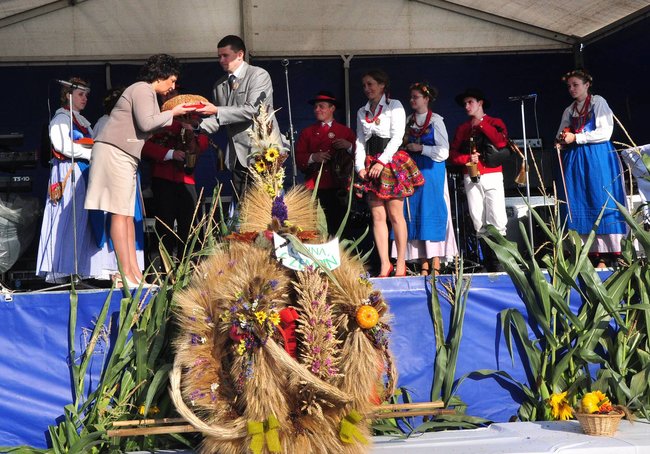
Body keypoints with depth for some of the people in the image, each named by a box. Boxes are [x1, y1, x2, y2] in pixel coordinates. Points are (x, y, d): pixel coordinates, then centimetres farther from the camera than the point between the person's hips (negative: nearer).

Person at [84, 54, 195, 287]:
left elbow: (149, 127, 17)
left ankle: (135, 273, 6)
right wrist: (172, 113, -6)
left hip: (125, 156, 10)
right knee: (120, 213, -11)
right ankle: (126, 274, -12)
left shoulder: (147, 92, 23)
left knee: (128, 214, 6)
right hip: (114, 152, -10)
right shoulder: (142, 89, -8)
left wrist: (174, 118, 15)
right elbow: (146, 123, -18)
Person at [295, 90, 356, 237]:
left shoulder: (345, 131, 15)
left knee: (337, 227, -2)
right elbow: (298, 158, 9)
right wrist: (313, 157, -9)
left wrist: (349, 146, -10)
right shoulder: (307, 132, 17)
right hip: (314, 188, 1)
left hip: (337, 187, 0)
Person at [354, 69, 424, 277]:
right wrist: (360, 166, -2)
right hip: (371, 166, 5)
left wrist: (382, 162, -14)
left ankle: (400, 263, -2)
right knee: (378, 216, -1)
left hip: (392, 163, -5)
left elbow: (397, 137, -6)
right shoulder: (362, 112, 19)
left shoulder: (394, 106, 3)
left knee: (395, 215, -6)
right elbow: (360, 141, 14)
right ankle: (385, 264, 0)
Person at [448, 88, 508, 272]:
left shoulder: (495, 123, 9)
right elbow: (453, 154, 11)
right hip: (471, 178, 3)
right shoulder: (462, 129, 17)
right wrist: (467, 158, -8)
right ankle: (488, 263, 3)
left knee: (498, 222, -13)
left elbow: (501, 142, -11)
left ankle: (499, 263, -10)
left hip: (492, 176, -3)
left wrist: (481, 124, -6)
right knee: (479, 224, -2)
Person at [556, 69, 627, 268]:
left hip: (597, 159, -6)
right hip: (575, 160, 6)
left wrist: (575, 138, -11)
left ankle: (604, 257, -11)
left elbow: (605, 132, -10)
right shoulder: (569, 111, 19)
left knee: (600, 204, -10)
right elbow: (561, 137, 24)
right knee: (577, 207, -2)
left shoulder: (598, 102, 2)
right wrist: (562, 140, 0)